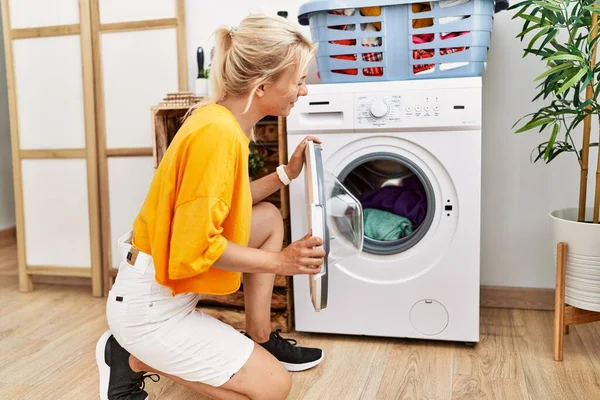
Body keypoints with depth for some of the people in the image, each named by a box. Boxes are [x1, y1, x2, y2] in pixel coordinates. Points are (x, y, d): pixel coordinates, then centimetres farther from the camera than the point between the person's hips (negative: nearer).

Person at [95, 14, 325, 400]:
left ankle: (260, 340, 19)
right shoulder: (217, 133, -26)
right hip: (151, 304, -9)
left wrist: (286, 172, 7)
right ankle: (137, 359, 4)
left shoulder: (221, 118, 2)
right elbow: (197, 247, -26)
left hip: (173, 287, 9)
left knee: (270, 217, 13)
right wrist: (280, 261, -16)